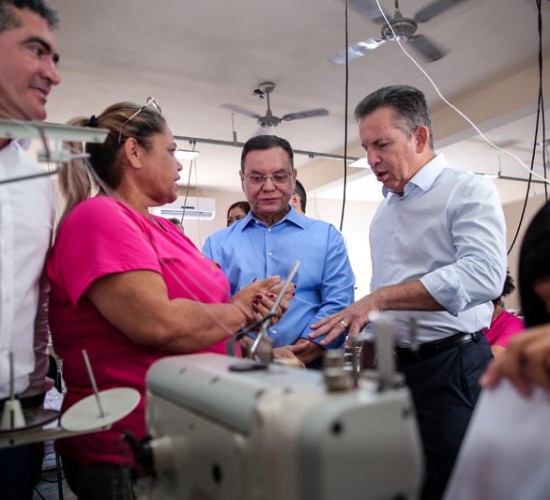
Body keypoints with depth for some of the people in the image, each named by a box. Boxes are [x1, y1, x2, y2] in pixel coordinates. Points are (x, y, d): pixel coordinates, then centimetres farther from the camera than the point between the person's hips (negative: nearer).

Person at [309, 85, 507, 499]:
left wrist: (381, 297, -27)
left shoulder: (468, 192, -9)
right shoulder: (385, 210, 15)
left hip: (450, 368, -7)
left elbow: (483, 274, -26)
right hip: (391, 365, 7)